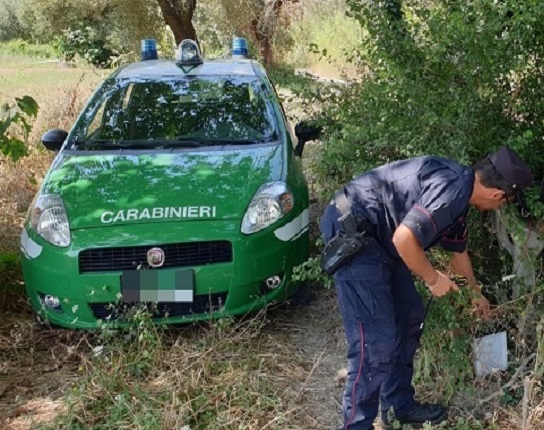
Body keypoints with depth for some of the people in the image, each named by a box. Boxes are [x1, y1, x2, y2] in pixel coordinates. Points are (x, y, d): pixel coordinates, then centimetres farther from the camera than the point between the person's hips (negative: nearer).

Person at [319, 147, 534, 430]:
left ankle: (399, 406, 29)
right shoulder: (451, 191, -20)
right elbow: (404, 238, -31)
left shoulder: (458, 187, 14)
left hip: (378, 235, 11)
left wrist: (476, 293, 45)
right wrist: (433, 278, -12)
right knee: (376, 341, -10)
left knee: (409, 315, 16)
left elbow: (457, 248, 30)